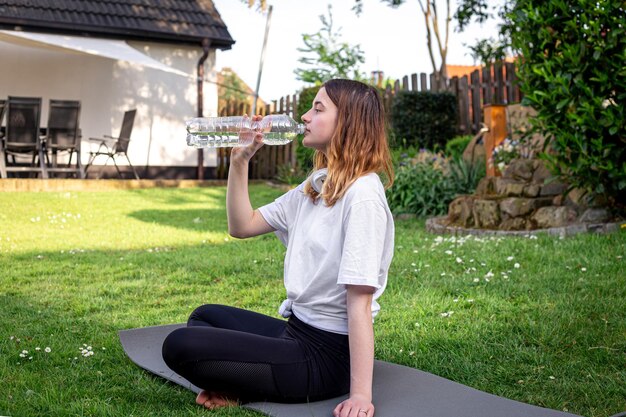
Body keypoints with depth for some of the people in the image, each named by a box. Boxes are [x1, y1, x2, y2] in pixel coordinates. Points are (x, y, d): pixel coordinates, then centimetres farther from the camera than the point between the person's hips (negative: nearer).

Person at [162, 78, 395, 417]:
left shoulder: (362, 195, -21)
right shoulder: (315, 186, 8)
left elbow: (359, 301, -25)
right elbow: (242, 225, 10)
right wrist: (239, 161, 0)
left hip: (329, 353, -9)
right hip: (297, 331, 9)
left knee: (180, 346, -13)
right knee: (205, 317, 27)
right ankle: (242, 385, 3)